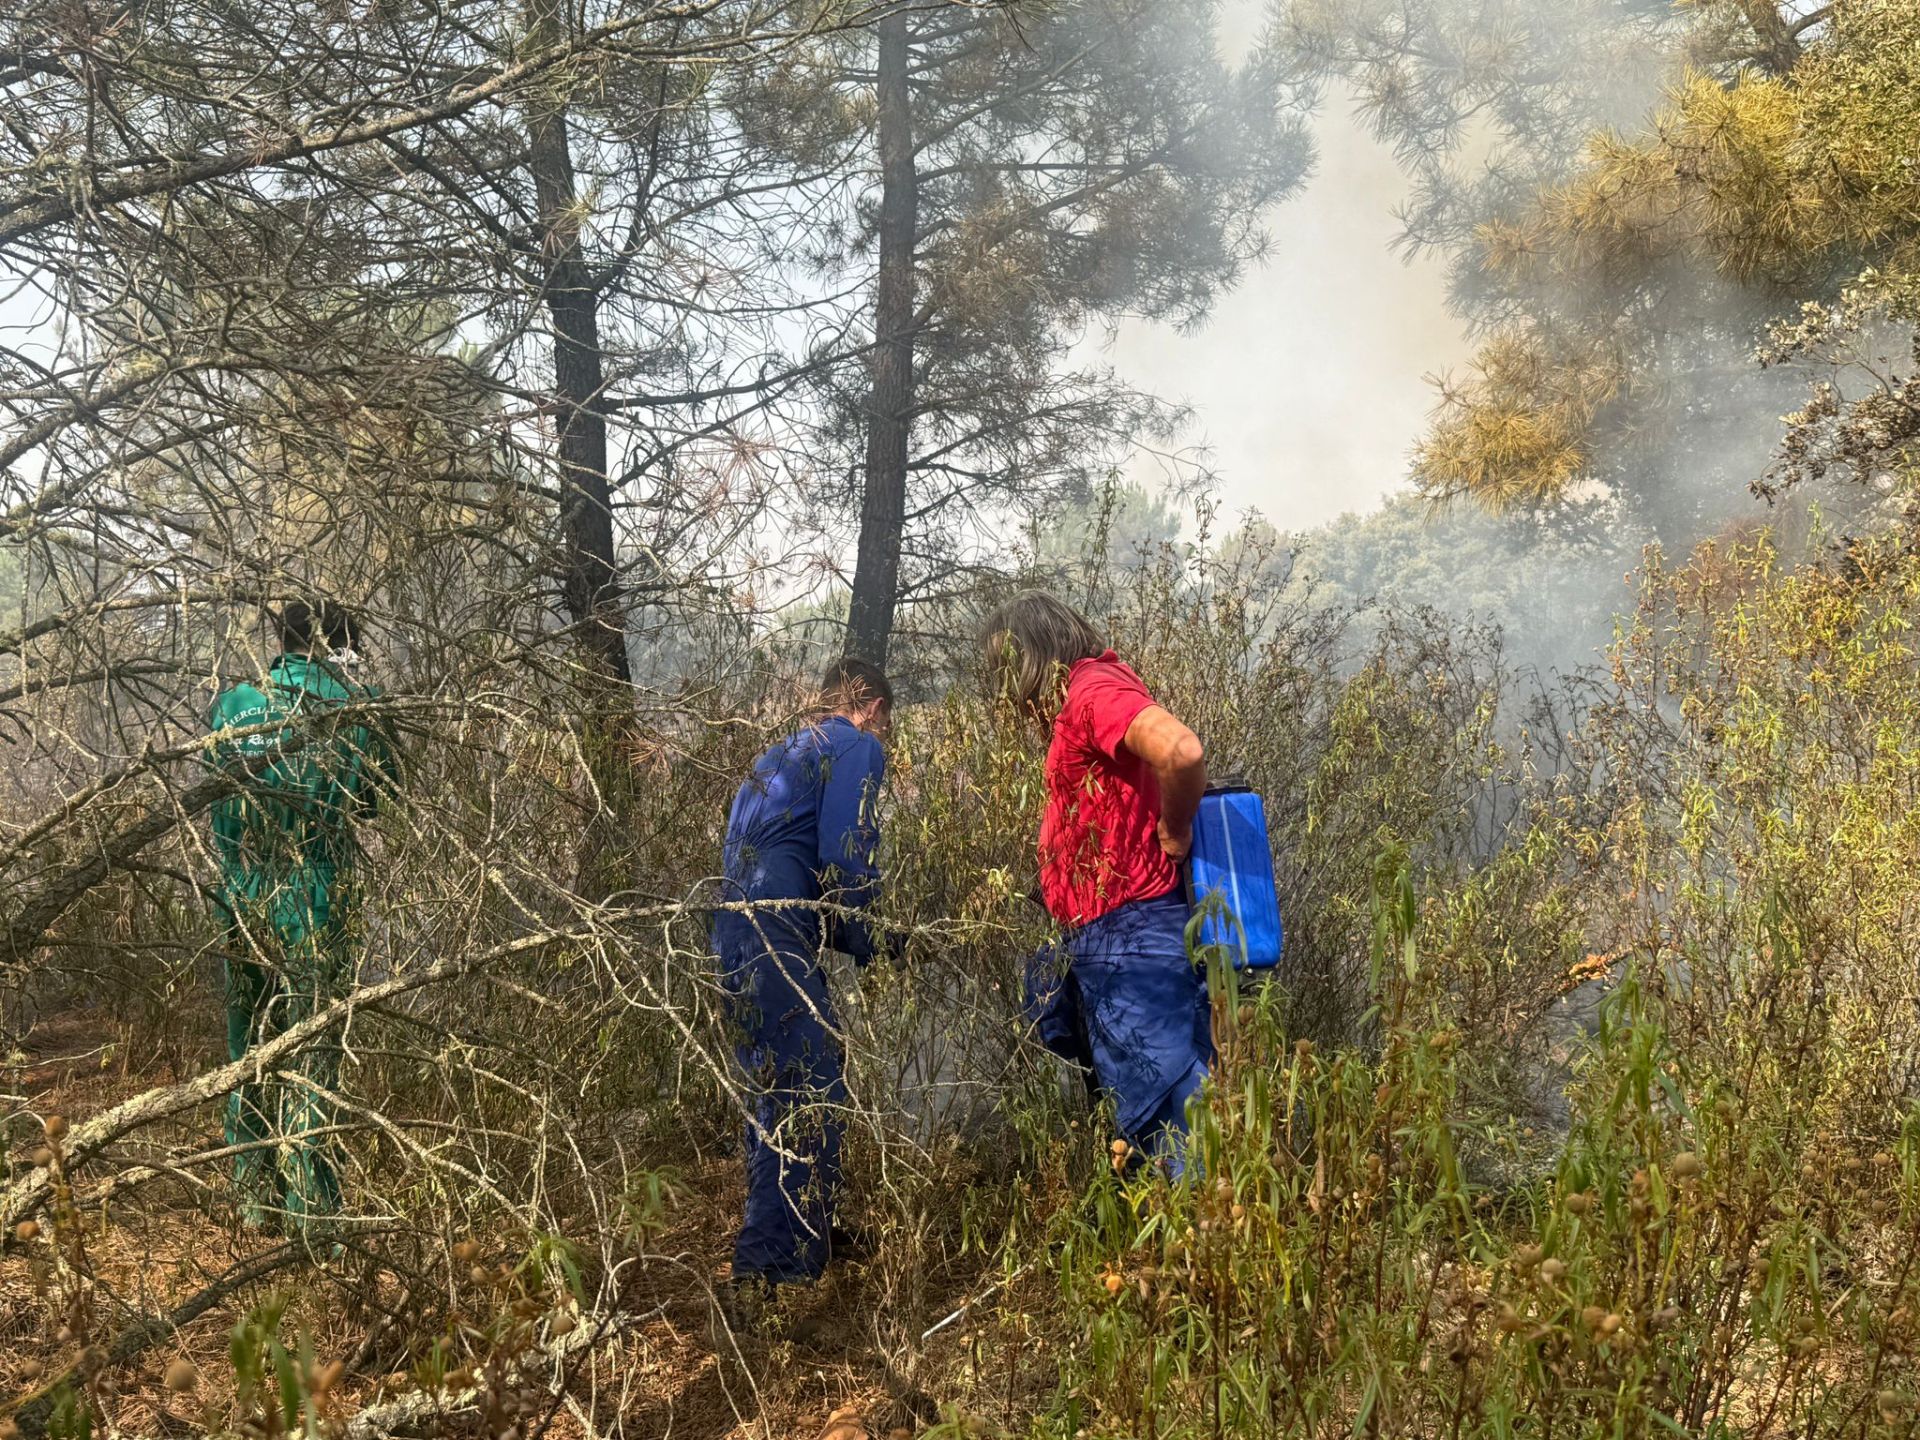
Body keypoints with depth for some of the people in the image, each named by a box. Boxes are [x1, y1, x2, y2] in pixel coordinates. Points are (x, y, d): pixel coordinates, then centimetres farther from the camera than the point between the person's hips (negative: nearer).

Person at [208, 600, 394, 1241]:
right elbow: (375, 796, 7)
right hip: (313, 902, -3)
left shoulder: (232, 704, 3)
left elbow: (218, 775, 15)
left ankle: (255, 1199, 24)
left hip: (239, 899, 3)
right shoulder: (355, 708, -4)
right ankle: (309, 1209, 3)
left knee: (248, 1047, 16)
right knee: (311, 1055, 3)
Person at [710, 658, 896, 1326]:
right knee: (810, 1097, -10)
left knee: (779, 1090, 20)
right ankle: (759, 1272, -14)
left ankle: (803, 1230, 33)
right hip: (778, 938, -10)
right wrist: (865, 942, 4)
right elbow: (845, 856, -11)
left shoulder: (787, 753, 28)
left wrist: (870, 938, 31)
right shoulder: (858, 747, 1)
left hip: (738, 929, 10)